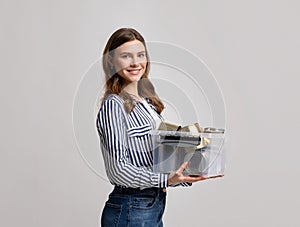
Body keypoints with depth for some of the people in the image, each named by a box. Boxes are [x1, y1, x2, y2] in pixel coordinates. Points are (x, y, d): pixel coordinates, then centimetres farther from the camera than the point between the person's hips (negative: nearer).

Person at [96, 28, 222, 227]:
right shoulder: (113, 105, -15)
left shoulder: (148, 102, 11)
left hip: (155, 206, 8)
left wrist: (186, 176, 2)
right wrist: (166, 180, -23)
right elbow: (117, 169, -19)